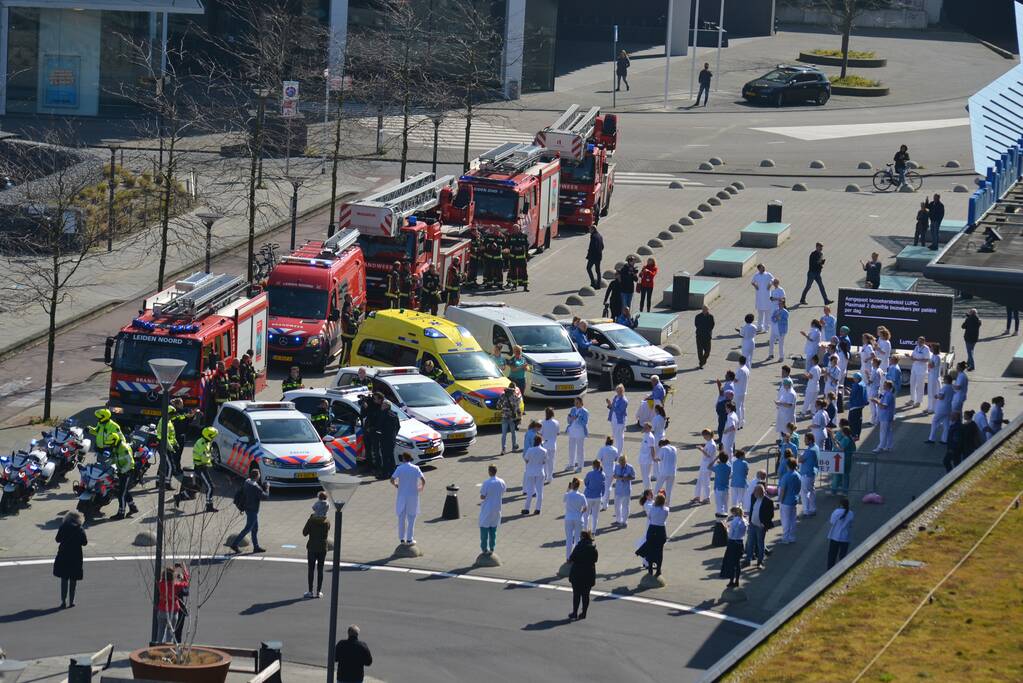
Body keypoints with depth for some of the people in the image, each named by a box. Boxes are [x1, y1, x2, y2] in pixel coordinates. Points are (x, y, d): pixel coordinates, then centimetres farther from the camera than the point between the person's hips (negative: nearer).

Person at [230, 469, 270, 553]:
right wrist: (267, 488, -1)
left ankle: (256, 547, 22)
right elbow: (265, 496, -21)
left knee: (255, 528, 16)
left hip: (247, 508, 9)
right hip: (252, 510, -9)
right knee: (248, 528, -1)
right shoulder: (255, 487, -25)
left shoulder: (247, 482, 2)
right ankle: (234, 544, 1)